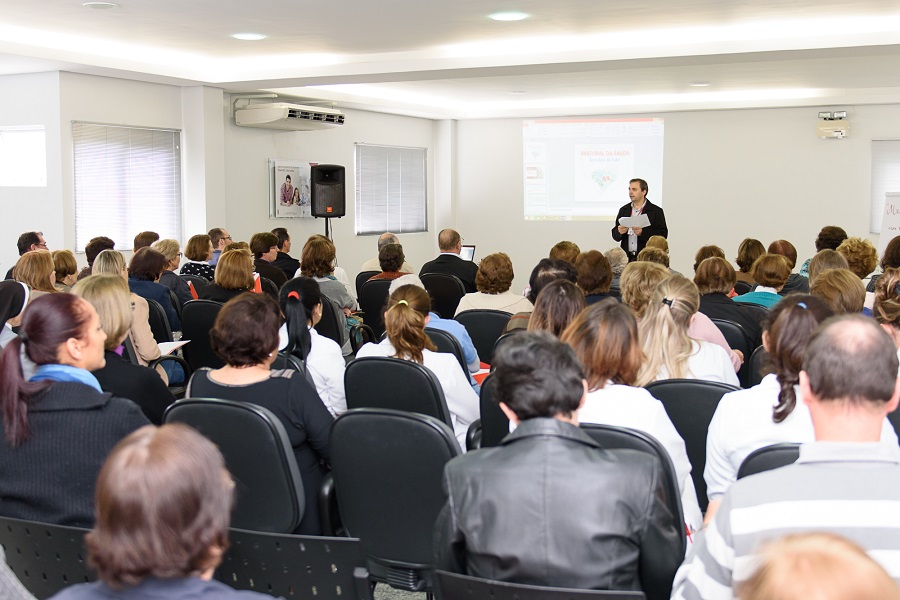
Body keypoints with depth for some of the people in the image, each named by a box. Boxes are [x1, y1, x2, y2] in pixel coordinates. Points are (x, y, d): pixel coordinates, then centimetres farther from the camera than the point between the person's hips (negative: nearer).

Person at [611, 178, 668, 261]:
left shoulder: (656, 211, 2)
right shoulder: (623, 210, 15)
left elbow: (663, 235, -7)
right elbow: (615, 236, 15)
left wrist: (642, 233, -19)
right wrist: (619, 232, -8)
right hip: (627, 258, 3)